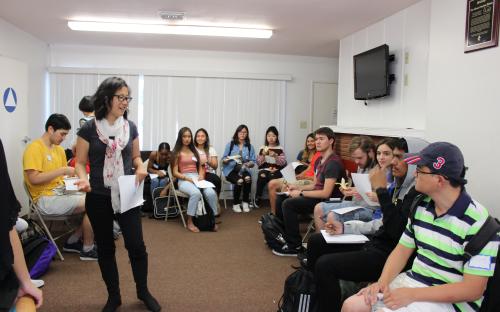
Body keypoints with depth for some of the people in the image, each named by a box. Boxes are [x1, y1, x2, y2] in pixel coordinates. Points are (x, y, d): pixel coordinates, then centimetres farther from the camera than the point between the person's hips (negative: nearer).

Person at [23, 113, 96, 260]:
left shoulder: (59, 149, 13)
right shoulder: (34, 148, -11)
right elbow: (34, 178, -21)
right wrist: (62, 170, -19)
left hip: (61, 192, 8)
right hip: (46, 199, -8)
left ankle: (73, 241, 9)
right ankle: (88, 249, -3)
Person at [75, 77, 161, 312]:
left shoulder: (130, 127, 4)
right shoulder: (89, 129, -5)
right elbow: (80, 162, -1)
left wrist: (140, 167, -7)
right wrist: (83, 179, -21)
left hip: (127, 195, 2)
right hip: (98, 198, -1)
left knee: (136, 245, 0)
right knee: (105, 248, 10)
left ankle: (143, 292, 23)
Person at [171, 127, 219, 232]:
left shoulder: (194, 151, 20)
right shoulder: (177, 153, 4)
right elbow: (175, 172, -1)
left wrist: (201, 175, -3)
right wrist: (187, 178, -14)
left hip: (197, 178, 4)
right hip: (184, 180, -4)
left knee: (211, 193, -27)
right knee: (196, 193, -37)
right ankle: (190, 222, -24)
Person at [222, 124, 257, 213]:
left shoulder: (250, 146, 12)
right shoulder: (230, 144, 5)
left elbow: (253, 162, 7)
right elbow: (223, 160, 2)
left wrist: (249, 164, -15)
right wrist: (229, 158, -19)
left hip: (243, 169, 2)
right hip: (230, 169, -2)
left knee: (248, 178, -33)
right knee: (239, 181, -33)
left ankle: (245, 202, -14)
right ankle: (236, 204, -12)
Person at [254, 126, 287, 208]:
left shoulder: (280, 149, 7)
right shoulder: (263, 148, 11)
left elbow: (283, 163, -2)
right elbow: (259, 163, 6)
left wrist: (275, 156, -17)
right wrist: (263, 155, -11)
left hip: (276, 171, -1)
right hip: (264, 169, 1)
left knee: (272, 177, -35)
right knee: (262, 177, -33)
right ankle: (257, 198, -16)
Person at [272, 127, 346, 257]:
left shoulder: (333, 163, -19)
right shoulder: (319, 160, 11)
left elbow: (326, 193, -24)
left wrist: (301, 193, -17)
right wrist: (298, 187, 1)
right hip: (317, 196, 10)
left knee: (288, 203, -23)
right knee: (281, 198, 6)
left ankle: (295, 247, -13)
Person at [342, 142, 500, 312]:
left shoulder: (478, 222, -18)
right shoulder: (421, 206, 3)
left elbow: (473, 289, -19)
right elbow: (402, 250, 8)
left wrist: (412, 295, -22)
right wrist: (382, 282, -10)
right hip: (410, 280, 6)